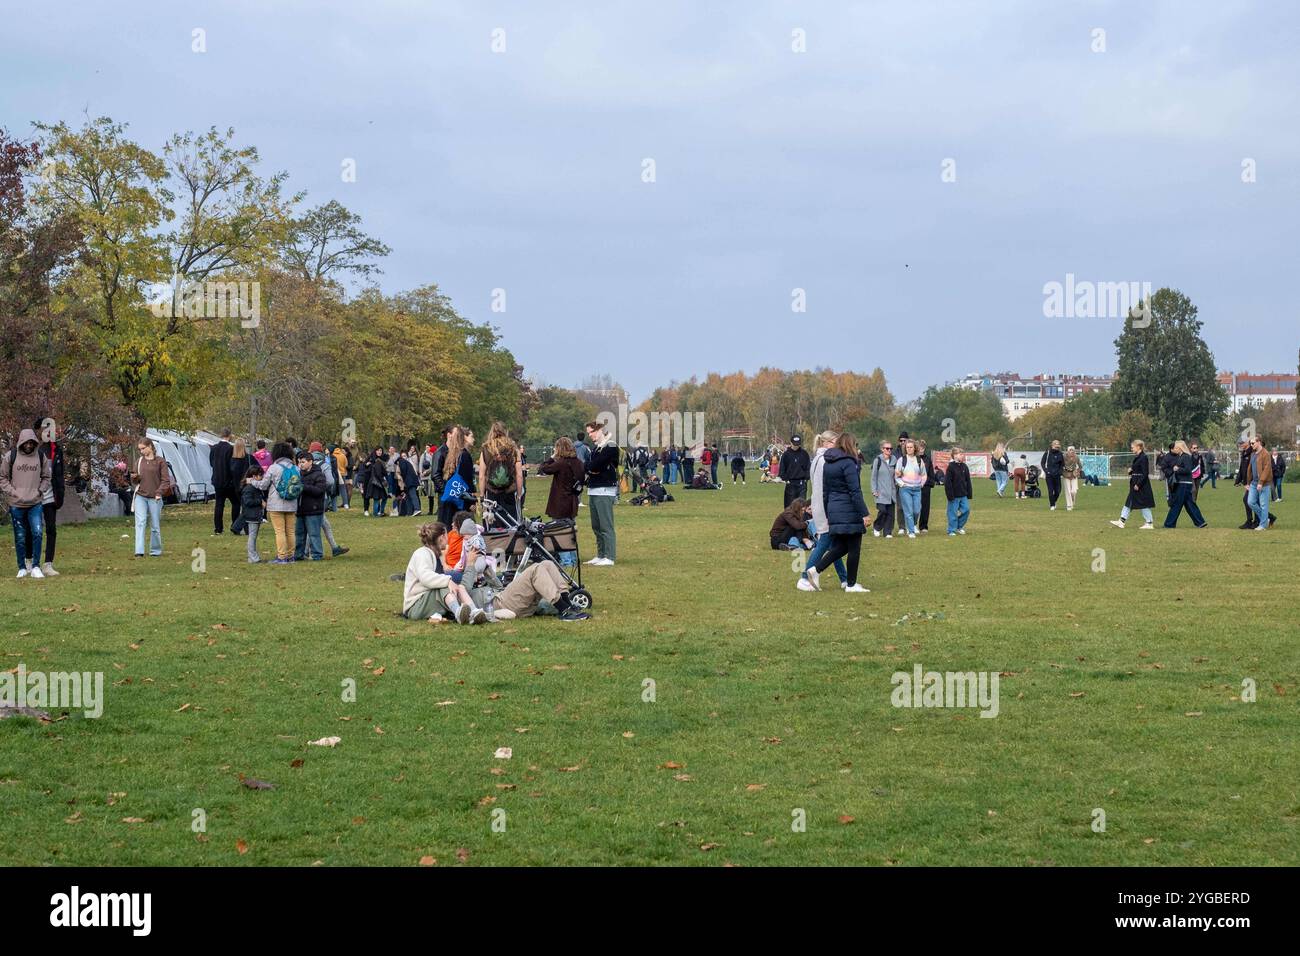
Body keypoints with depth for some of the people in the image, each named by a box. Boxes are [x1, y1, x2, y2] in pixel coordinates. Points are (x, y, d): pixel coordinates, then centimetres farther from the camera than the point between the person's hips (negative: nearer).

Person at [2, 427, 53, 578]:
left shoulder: (41, 456, 2)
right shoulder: (10, 456, -4)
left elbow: (47, 477, 14)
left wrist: (40, 490, 0)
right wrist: (12, 492, -7)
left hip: (36, 503, 1)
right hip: (16, 504, -1)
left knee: (37, 532, -14)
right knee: (20, 537, 6)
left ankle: (36, 566, -5)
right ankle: (22, 567, 18)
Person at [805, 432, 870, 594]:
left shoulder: (828, 464, 12)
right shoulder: (848, 463, -13)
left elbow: (825, 492, 17)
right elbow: (855, 491, -18)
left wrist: (828, 515, 23)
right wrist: (865, 513, -17)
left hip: (834, 510, 8)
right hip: (850, 512, -8)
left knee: (841, 546, 16)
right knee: (854, 548, 2)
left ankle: (816, 569, 3)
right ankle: (851, 584, 7)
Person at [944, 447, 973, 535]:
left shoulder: (965, 467, 8)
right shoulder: (951, 467, -11)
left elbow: (968, 481, 13)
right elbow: (947, 482, -14)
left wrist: (969, 494, 9)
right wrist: (950, 495, -17)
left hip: (963, 495, 6)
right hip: (954, 495, -6)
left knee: (966, 509, 4)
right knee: (953, 513, -1)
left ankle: (959, 527, 22)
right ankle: (951, 531, 10)